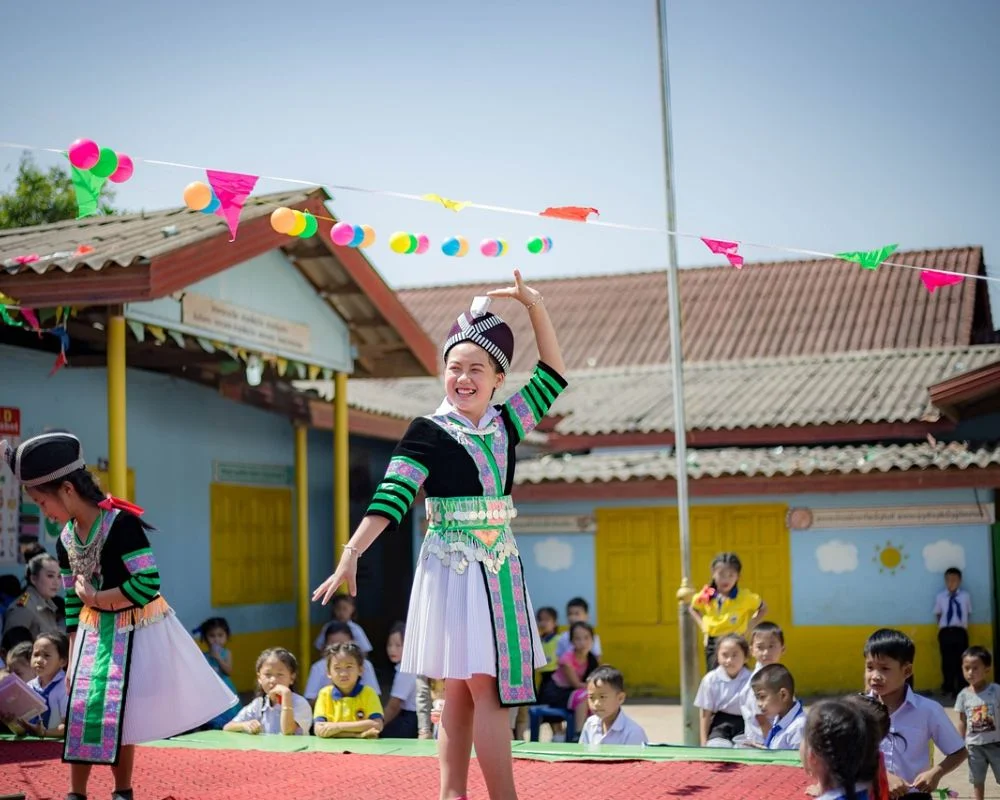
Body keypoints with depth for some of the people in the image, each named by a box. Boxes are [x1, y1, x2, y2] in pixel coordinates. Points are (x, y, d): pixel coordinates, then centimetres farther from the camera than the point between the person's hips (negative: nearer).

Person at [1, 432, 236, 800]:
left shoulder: (121, 523, -21)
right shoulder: (65, 540, 2)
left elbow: (148, 584, -26)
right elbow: (73, 602, 10)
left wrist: (95, 598, -17)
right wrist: (72, 658, 10)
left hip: (134, 630, -6)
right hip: (93, 633, 6)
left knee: (118, 714, -3)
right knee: (80, 711, 1)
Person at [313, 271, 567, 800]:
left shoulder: (505, 424, 9)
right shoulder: (428, 432, -6)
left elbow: (552, 374, 15)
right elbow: (391, 498, -14)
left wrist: (535, 306, 7)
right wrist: (351, 554, -25)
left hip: (500, 569, 6)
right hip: (453, 568, -5)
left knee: (463, 690, 8)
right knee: (482, 687, -8)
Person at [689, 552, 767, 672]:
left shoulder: (745, 597, -11)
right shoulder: (706, 596, -4)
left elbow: (763, 608, 5)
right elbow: (692, 608, 17)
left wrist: (749, 625, -4)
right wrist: (702, 624, 4)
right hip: (712, 643, 3)